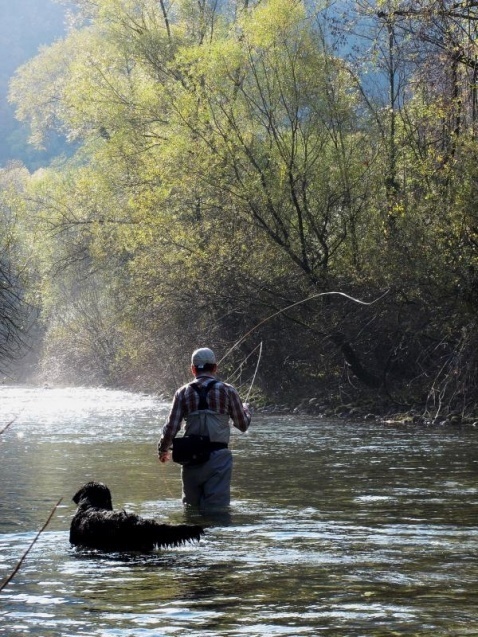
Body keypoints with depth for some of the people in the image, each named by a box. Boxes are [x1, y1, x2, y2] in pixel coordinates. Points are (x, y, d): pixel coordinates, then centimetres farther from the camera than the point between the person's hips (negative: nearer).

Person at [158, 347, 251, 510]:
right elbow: (243, 425, 7)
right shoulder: (227, 391, 0)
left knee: (191, 507, 13)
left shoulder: (183, 393, 3)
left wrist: (163, 450, 18)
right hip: (219, 457, -2)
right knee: (216, 508, -4)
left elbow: (171, 427, 0)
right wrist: (246, 409, 30)